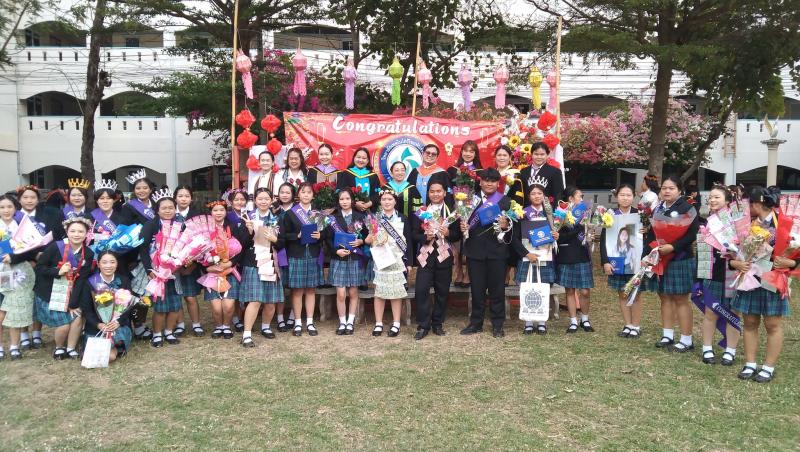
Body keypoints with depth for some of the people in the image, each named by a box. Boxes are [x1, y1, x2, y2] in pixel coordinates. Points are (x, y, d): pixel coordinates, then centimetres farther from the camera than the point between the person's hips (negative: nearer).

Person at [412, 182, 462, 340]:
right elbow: (414, 234, 3)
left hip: (444, 256, 1)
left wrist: (448, 233, -16)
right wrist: (425, 237, -16)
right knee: (421, 290, -8)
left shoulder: (452, 211, 7)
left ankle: (438, 324, 20)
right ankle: (423, 325, 2)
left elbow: (458, 235, 4)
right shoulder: (420, 212, 7)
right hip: (426, 256, 0)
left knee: (442, 291, 6)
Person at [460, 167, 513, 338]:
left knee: (497, 288, 5)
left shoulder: (505, 201, 5)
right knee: (477, 289, 8)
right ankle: (476, 323, 20)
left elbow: (512, 225, 1)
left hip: (497, 251, -1)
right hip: (475, 250, 1)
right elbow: (464, 220, 8)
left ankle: (497, 325, 15)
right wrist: (463, 226, -13)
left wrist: (506, 225, -20)